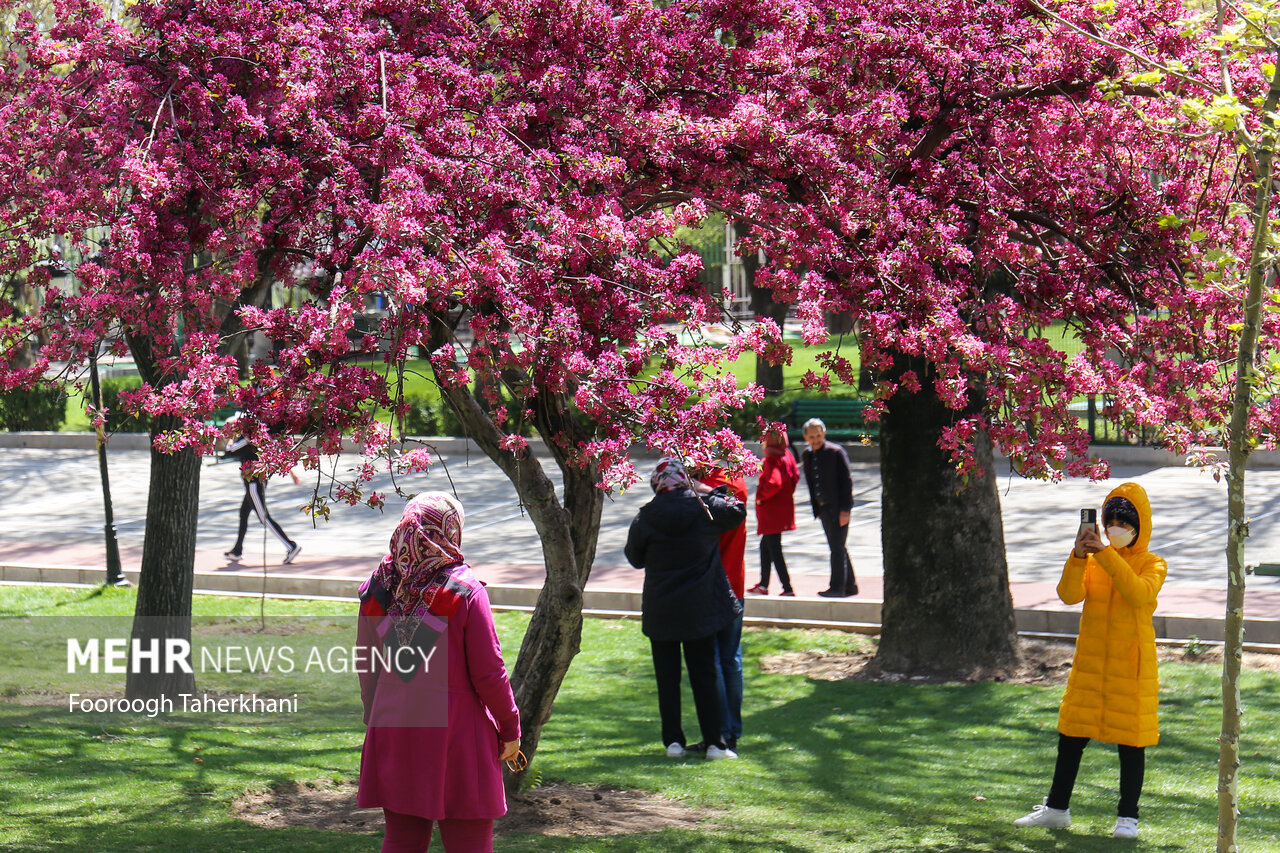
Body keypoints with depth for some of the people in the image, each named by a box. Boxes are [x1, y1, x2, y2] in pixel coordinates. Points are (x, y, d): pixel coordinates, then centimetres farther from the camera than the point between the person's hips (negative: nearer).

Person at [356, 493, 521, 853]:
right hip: (457, 739, -4)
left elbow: (367, 669, 10)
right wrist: (510, 729, 3)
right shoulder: (465, 592, -12)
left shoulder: (376, 591, 2)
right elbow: (488, 674, -10)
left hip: (393, 735, 4)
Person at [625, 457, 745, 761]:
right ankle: (714, 743, 5)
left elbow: (635, 559, 7)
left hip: (660, 610, 0)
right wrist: (715, 493, 24)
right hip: (701, 609, 1)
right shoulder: (706, 510, -7)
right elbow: (737, 511, 13)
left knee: (667, 677, 9)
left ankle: (673, 740, 8)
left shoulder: (644, 519, -8)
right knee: (704, 676, 6)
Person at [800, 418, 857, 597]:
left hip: (838, 508, -7)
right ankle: (850, 585, 23)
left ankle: (837, 587, -4)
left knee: (837, 547, -8)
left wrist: (845, 509, -16)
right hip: (824, 508, 7)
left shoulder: (836, 452, -11)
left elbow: (846, 481, -12)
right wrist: (816, 509, 12)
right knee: (837, 548, 13)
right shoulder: (807, 456, 9)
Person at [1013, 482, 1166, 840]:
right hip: (1090, 662, 4)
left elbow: (1139, 593, -23)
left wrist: (1107, 555, -30)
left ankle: (1127, 817, 12)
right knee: (1071, 735, 9)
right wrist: (1078, 556, -23)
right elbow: (1070, 594, -9)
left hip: (1131, 666, -3)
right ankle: (1056, 809, 21)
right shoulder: (1092, 561, 7)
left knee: (1130, 741, 1)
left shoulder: (1152, 564, -2)